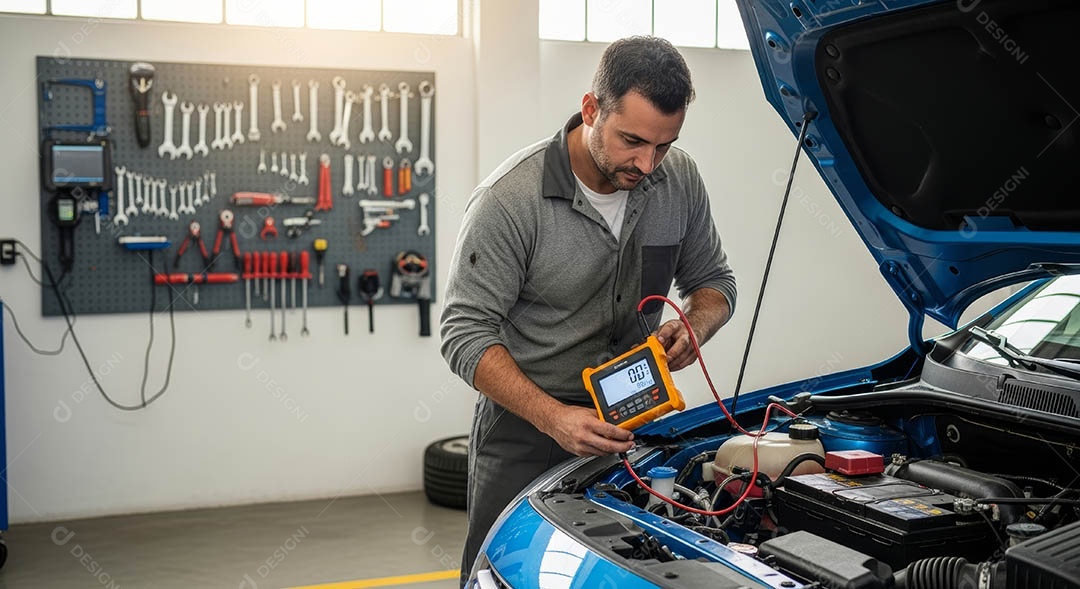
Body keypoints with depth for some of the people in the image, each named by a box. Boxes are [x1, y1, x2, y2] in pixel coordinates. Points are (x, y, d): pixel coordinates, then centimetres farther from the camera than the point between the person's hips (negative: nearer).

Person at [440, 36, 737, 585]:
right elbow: (466, 333, -20)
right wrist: (553, 417, -30)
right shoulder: (509, 199, -22)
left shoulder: (679, 180, -6)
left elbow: (714, 281, 8)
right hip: (524, 432, -4)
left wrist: (693, 328, -16)